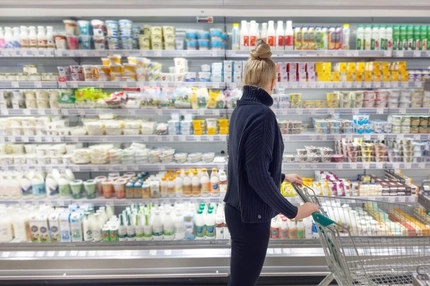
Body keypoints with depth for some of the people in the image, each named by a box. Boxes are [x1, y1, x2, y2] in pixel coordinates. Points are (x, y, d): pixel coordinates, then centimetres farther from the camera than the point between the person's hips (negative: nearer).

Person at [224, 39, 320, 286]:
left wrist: (282, 177, 26)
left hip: (238, 208, 9)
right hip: (251, 214, -8)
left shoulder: (242, 109, 5)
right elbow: (258, 175, -25)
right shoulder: (261, 114, -23)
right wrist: (292, 211, -15)